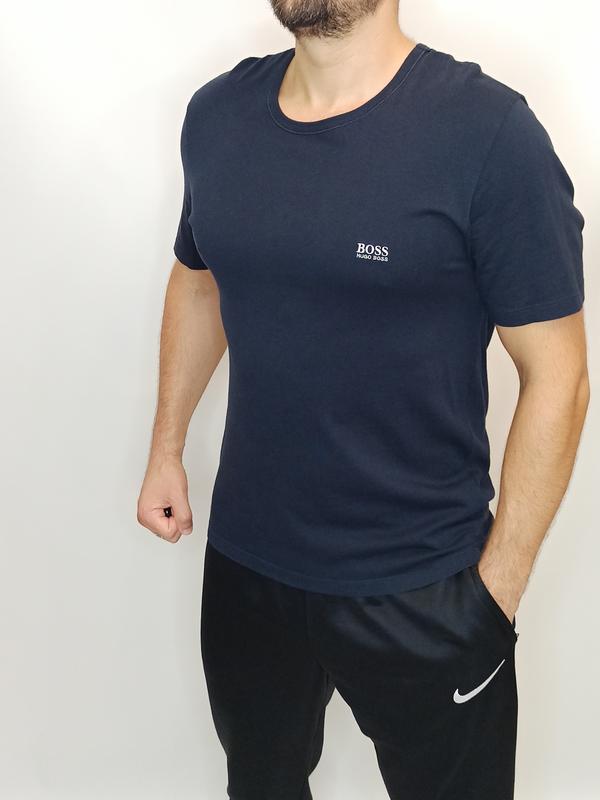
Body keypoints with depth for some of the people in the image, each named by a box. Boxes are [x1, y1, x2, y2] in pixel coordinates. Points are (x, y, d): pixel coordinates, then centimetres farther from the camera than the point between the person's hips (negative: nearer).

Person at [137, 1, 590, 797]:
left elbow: (556, 376, -15)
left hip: (422, 587, -4)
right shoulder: (216, 112, -2)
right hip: (244, 562, 5)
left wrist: (499, 583, -13)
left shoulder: (486, 128, -19)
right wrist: (167, 446, 12)